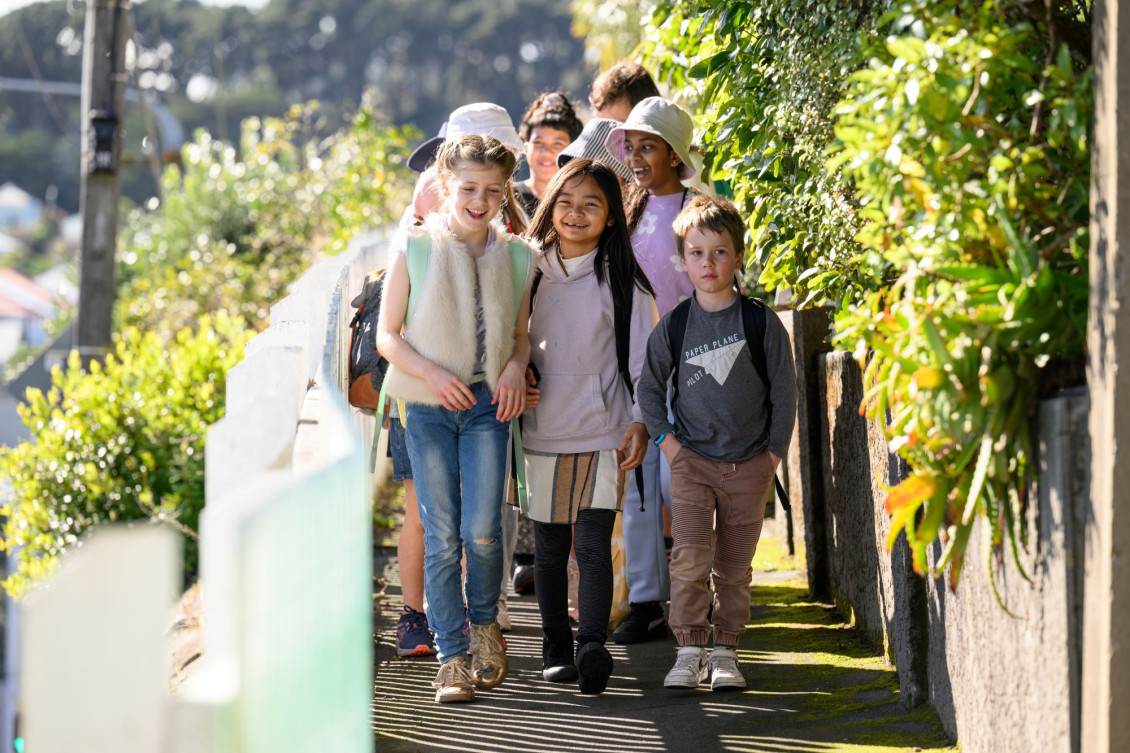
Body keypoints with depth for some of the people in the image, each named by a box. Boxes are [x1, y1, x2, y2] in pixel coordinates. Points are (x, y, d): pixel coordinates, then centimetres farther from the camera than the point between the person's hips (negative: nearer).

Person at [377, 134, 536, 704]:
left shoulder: (514, 256, 5)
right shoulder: (416, 249, -3)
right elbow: (387, 335, 0)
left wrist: (515, 367, -5)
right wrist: (430, 374, -15)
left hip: (488, 403, 1)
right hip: (429, 405, -1)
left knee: (482, 531, -8)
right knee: (441, 534, -2)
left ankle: (484, 620, 20)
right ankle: (452, 656, 6)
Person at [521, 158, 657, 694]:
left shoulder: (622, 282, 1)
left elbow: (642, 358, 1)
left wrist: (641, 423, -6)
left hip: (602, 434, -3)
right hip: (542, 430, 3)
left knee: (594, 546, -14)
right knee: (549, 549, 8)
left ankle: (592, 646, -23)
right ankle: (555, 650, 17)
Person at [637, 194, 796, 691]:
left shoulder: (761, 323, -3)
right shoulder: (673, 326, 0)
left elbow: (783, 391, 2)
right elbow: (648, 386, 12)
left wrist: (774, 453, 0)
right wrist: (665, 439, 3)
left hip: (749, 464, 0)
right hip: (692, 460, 0)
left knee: (734, 566, 5)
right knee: (690, 556, -13)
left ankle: (725, 652, 14)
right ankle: (689, 651, -8)